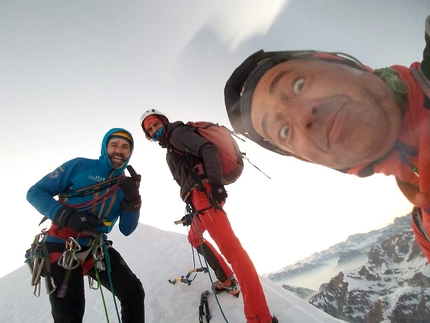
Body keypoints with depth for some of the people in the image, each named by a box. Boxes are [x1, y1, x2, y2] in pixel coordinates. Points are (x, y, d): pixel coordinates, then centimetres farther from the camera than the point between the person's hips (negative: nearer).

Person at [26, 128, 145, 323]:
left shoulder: (126, 185, 3)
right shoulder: (80, 166, -7)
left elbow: (126, 230, 1)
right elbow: (35, 192, -7)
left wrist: (133, 199, -16)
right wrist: (67, 217, -22)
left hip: (97, 250, 4)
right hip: (62, 247, -3)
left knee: (134, 292, 1)